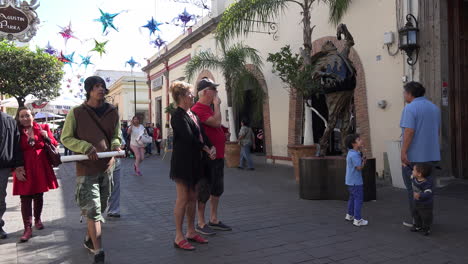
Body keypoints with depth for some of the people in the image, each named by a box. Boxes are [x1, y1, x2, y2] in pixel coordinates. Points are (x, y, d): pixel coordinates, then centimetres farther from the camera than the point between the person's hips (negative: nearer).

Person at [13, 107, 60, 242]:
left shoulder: (43, 128, 4)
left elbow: (54, 145, 9)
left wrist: (47, 138, -11)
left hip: (41, 168, 2)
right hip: (24, 170, -2)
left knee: (38, 196, 14)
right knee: (25, 198, -4)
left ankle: (37, 219, 35)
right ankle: (28, 229, 0)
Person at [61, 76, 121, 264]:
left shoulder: (112, 112, 5)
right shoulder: (76, 113, -6)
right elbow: (66, 138, -2)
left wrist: (116, 146, -7)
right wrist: (86, 147, -19)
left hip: (107, 166, 5)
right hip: (86, 168, -5)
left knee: (101, 208, 17)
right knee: (92, 210, -7)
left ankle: (90, 239, 38)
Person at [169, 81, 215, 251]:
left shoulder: (192, 114, 14)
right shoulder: (178, 116, -14)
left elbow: (202, 134, 9)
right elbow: (189, 138, -21)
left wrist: (211, 147, -8)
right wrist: (206, 149, -11)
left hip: (194, 161, 9)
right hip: (182, 162, -9)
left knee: (192, 198, 14)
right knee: (183, 199, -2)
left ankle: (191, 232, 26)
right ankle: (179, 238, 9)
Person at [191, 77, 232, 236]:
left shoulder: (209, 109, 16)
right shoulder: (198, 109, -16)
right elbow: (216, 122, -27)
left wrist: (224, 132, 7)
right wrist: (217, 104, -14)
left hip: (218, 156, 10)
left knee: (217, 189, 16)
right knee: (204, 191, 1)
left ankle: (214, 219, 29)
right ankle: (201, 223, 14)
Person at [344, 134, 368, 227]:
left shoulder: (351, 153, 10)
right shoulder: (354, 155, -22)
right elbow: (359, 168, -24)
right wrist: (364, 162, -6)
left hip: (350, 181, 10)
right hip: (356, 181, -10)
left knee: (352, 198, 22)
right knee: (358, 199, -3)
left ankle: (350, 215, 36)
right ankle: (357, 219, 1)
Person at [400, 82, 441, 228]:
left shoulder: (410, 108, -13)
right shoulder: (434, 108, 12)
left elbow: (409, 131, -22)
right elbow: (437, 130, 19)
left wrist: (403, 152, -21)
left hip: (413, 156, -8)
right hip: (432, 155, 8)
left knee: (413, 189, 3)